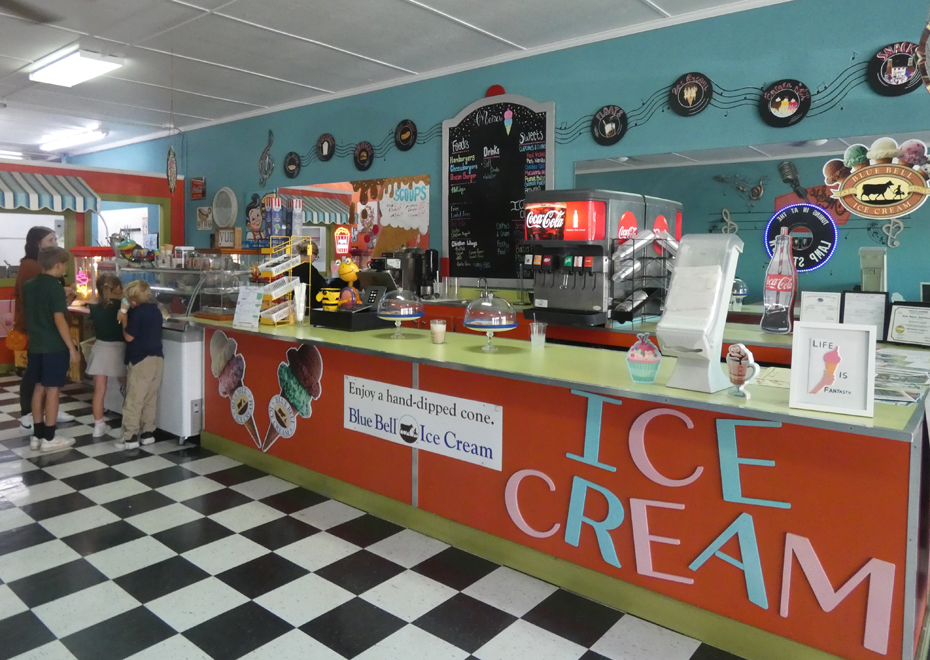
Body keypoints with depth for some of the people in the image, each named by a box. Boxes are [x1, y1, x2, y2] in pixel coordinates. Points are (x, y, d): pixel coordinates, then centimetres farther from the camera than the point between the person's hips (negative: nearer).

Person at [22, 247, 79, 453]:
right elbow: (59, 320, -19)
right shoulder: (55, 287, -15)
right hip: (54, 347, -7)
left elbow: (33, 314, 17)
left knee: (40, 387, 13)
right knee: (53, 389, 0)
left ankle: (37, 436, 19)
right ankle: (49, 438, 5)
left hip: (36, 345, 7)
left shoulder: (28, 286, 8)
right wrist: (72, 348, -16)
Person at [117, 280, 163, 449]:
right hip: (157, 359, 8)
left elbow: (129, 337, -10)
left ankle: (130, 437, 0)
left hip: (141, 360, -8)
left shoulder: (137, 312, -13)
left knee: (134, 400, -2)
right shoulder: (156, 310, 11)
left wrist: (124, 320, 3)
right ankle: (147, 433, 17)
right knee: (150, 399, 12)